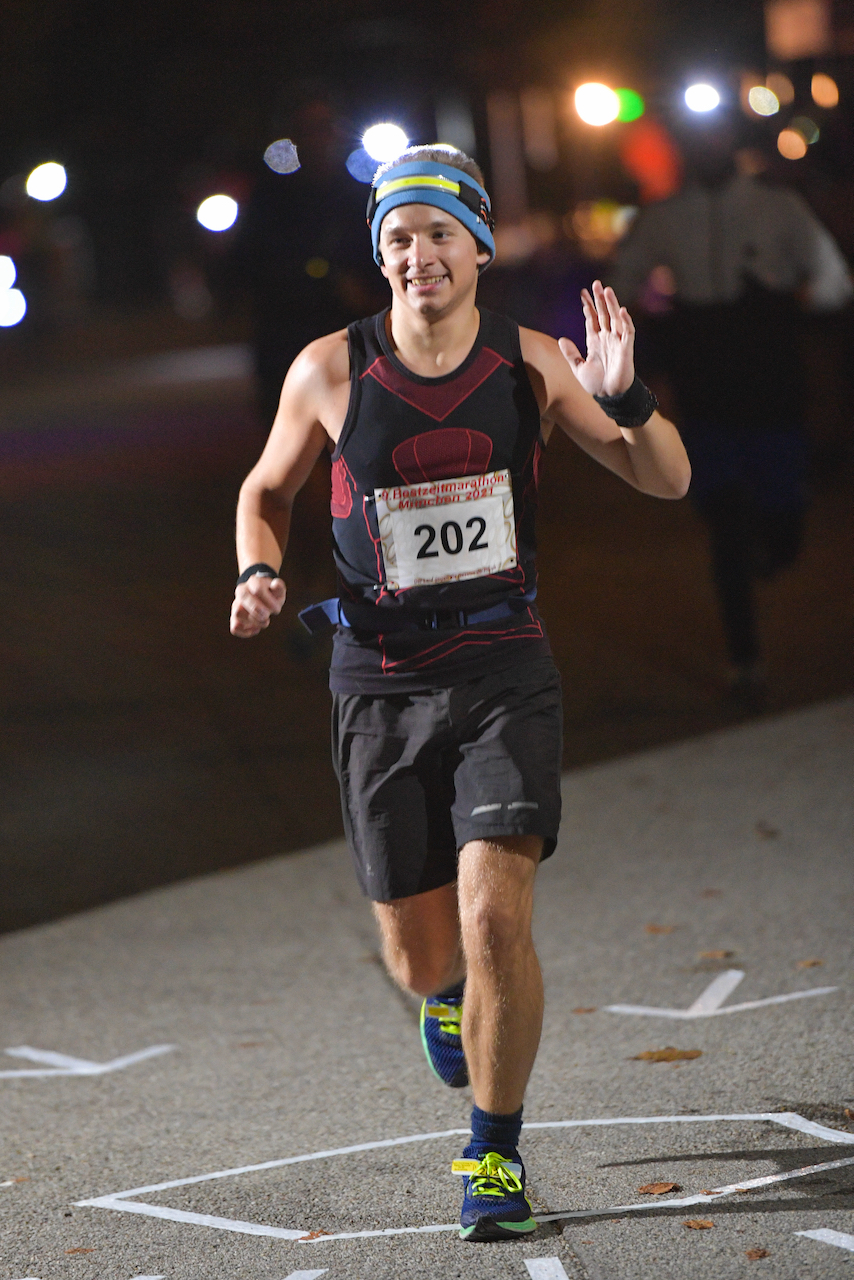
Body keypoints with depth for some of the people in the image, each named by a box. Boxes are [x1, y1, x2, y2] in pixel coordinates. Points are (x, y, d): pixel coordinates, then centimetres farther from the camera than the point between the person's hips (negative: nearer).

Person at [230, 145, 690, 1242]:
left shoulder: (530, 363, -3)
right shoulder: (330, 369, -4)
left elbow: (666, 481, 2)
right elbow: (266, 493, 12)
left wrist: (620, 396, -17)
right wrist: (258, 573, -8)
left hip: (504, 669, -1)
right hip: (380, 682, 1)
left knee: (495, 915, -18)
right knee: (418, 958, 5)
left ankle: (495, 1155, 2)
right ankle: (446, 992, 46)